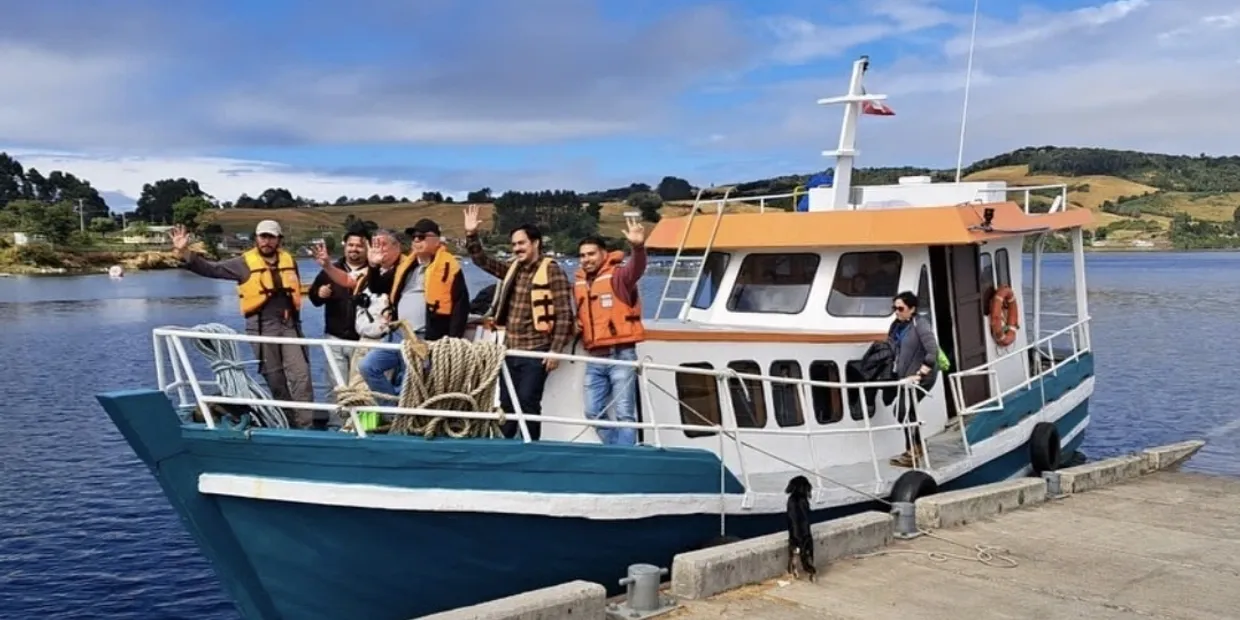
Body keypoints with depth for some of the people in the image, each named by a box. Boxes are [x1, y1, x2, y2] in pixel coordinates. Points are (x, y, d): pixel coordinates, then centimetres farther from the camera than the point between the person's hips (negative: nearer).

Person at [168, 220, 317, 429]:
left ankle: (306, 424, -5)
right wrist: (184, 253, -17)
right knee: (274, 378, 3)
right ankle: (288, 422, 14)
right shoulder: (245, 263, 0)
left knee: (301, 374, -6)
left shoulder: (289, 261, 11)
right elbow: (211, 269, -5)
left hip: (289, 325, 3)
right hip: (263, 327, -2)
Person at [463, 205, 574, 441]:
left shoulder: (552, 271, -9)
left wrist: (556, 350, -16)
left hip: (536, 352, -7)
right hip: (510, 350, 7)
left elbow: (564, 314, -13)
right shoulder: (512, 269, 11)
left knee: (528, 402, -6)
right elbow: (482, 260, 18)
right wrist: (471, 234, 1)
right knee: (506, 402, 12)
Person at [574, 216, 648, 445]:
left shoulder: (618, 276, -6)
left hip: (621, 355, -7)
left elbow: (636, 269, -28)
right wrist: (576, 325, 7)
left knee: (624, 413, -3)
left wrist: (638, 247, -47)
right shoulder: (579, 283, 12)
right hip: (595, 358, 7)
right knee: (594, 412, 9)